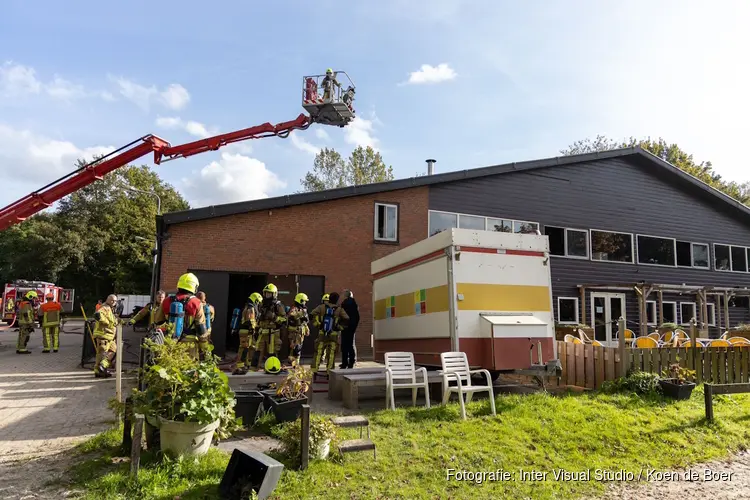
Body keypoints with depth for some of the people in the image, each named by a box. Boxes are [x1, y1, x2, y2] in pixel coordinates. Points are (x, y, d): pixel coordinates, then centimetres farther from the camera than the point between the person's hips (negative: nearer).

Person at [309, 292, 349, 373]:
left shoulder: (321, 307, 2)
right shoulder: (339, 310, 0)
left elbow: (312, 315, -7)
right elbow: (346, 320, -10)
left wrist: (317, 324, 1)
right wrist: (339, 327, 2)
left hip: (322, 334, 1)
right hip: (333, 336, -1)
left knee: (318, 353, 10)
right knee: (331, 355, 6)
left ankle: (314, 371, 11)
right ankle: (329, 371, 7)